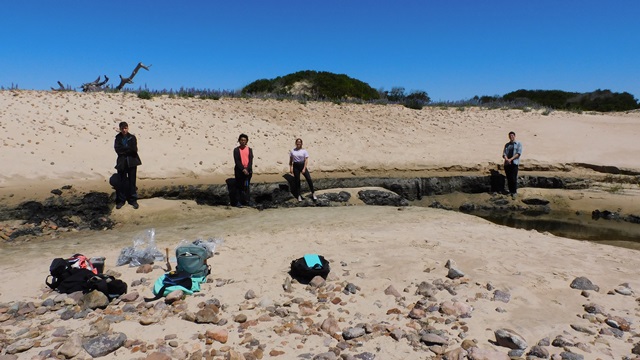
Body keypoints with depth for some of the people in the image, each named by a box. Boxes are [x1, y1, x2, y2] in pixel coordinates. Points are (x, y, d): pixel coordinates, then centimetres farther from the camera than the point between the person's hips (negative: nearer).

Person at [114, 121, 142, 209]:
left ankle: (133, 200, 16)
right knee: (121, 182, 6)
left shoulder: (132, 137, 0)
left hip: (132, 162, -1)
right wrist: (129, 148, -14)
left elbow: (134, 149, -12)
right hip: (121, 162, 1)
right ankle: (121, 200, 18)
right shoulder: (118, 138, 4)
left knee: (132, 181, 6)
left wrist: (123, 150, -11)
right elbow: (117, 149, -10)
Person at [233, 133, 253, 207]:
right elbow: (237, 161, -6)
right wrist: (243, 169, -15)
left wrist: (247, 169, -12)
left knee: (246, 186, 4)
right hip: (239, 171, -2)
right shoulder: (236, 150, 2)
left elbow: (251, 161, 2)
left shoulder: (249, 150, 8)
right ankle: (238, 202, 3)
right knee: (238, 186, -1)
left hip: (248, 171, 2)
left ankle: (246, 201, 10)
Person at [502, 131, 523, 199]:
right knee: (508, 179, 4)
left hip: (514, 163, -4)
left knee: (514, 179, -11)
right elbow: (504, 154, 9)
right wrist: (506, 159, -13)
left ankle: (514, 193, -8)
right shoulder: (507, 145, 18)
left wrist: (511, 159, -15)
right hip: (507, 163, 4)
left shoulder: (518, 144, 8)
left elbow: (519, 153, -4)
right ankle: (510, 192, 11)